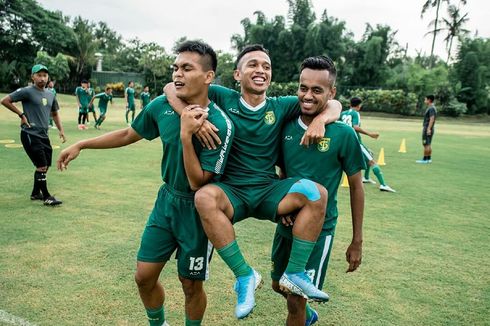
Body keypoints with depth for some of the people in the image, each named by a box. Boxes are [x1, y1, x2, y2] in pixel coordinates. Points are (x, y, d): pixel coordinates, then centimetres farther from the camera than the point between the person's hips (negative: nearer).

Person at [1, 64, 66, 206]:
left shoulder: (51, 95, 12)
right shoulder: (27, 91, -8)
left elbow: (55, 114, 23)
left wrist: (61, 130, 12)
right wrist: (21, 114, -9)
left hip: (44, 135, 8)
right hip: (30, 134, -7)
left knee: (45, 166, 13)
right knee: (41, 166, -9)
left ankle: (35, 193, 29)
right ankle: (46, 197, 0)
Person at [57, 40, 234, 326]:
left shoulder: (221, 124, -24)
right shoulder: (162, 106, -7)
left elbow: (197, 183, -25)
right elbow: (129, 134, 11)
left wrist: (186, 134, -32)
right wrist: (81, 145, 14)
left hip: (196, 209, -5)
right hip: (167, 199, 5)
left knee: (191, 285, 10)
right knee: (144, 276, 11)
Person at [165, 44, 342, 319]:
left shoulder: (281, 107, 5)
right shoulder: (224, 98, 1)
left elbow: (334, 106, 7)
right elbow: (173, 88, -4)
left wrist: (321, 119, -17)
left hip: (270, 192, 2)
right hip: (232, 193, -1)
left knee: (316, 192, -24)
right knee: (204, 197, -34)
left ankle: (295, 273, -8)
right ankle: (245, 275, -17)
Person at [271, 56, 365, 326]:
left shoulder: (343, 135, -15)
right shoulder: (286, 127, -5)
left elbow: (356, 187, -5)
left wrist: (357, 241, -2)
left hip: (319, 229, -5)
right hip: (287, 225, 5)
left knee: (296, 299, 1)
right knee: (279, 285, 22)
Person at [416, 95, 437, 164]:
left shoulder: (431, 108, -15)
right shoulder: (431, 108, 16)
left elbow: (432, 119, -23)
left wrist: (428, 129, -27)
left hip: (427, 129, -10)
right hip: (428, 129, 10)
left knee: (426, 144, -7)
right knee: (428, 144, 12)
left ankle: (425, 159, -5)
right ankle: (429, 158, 17)